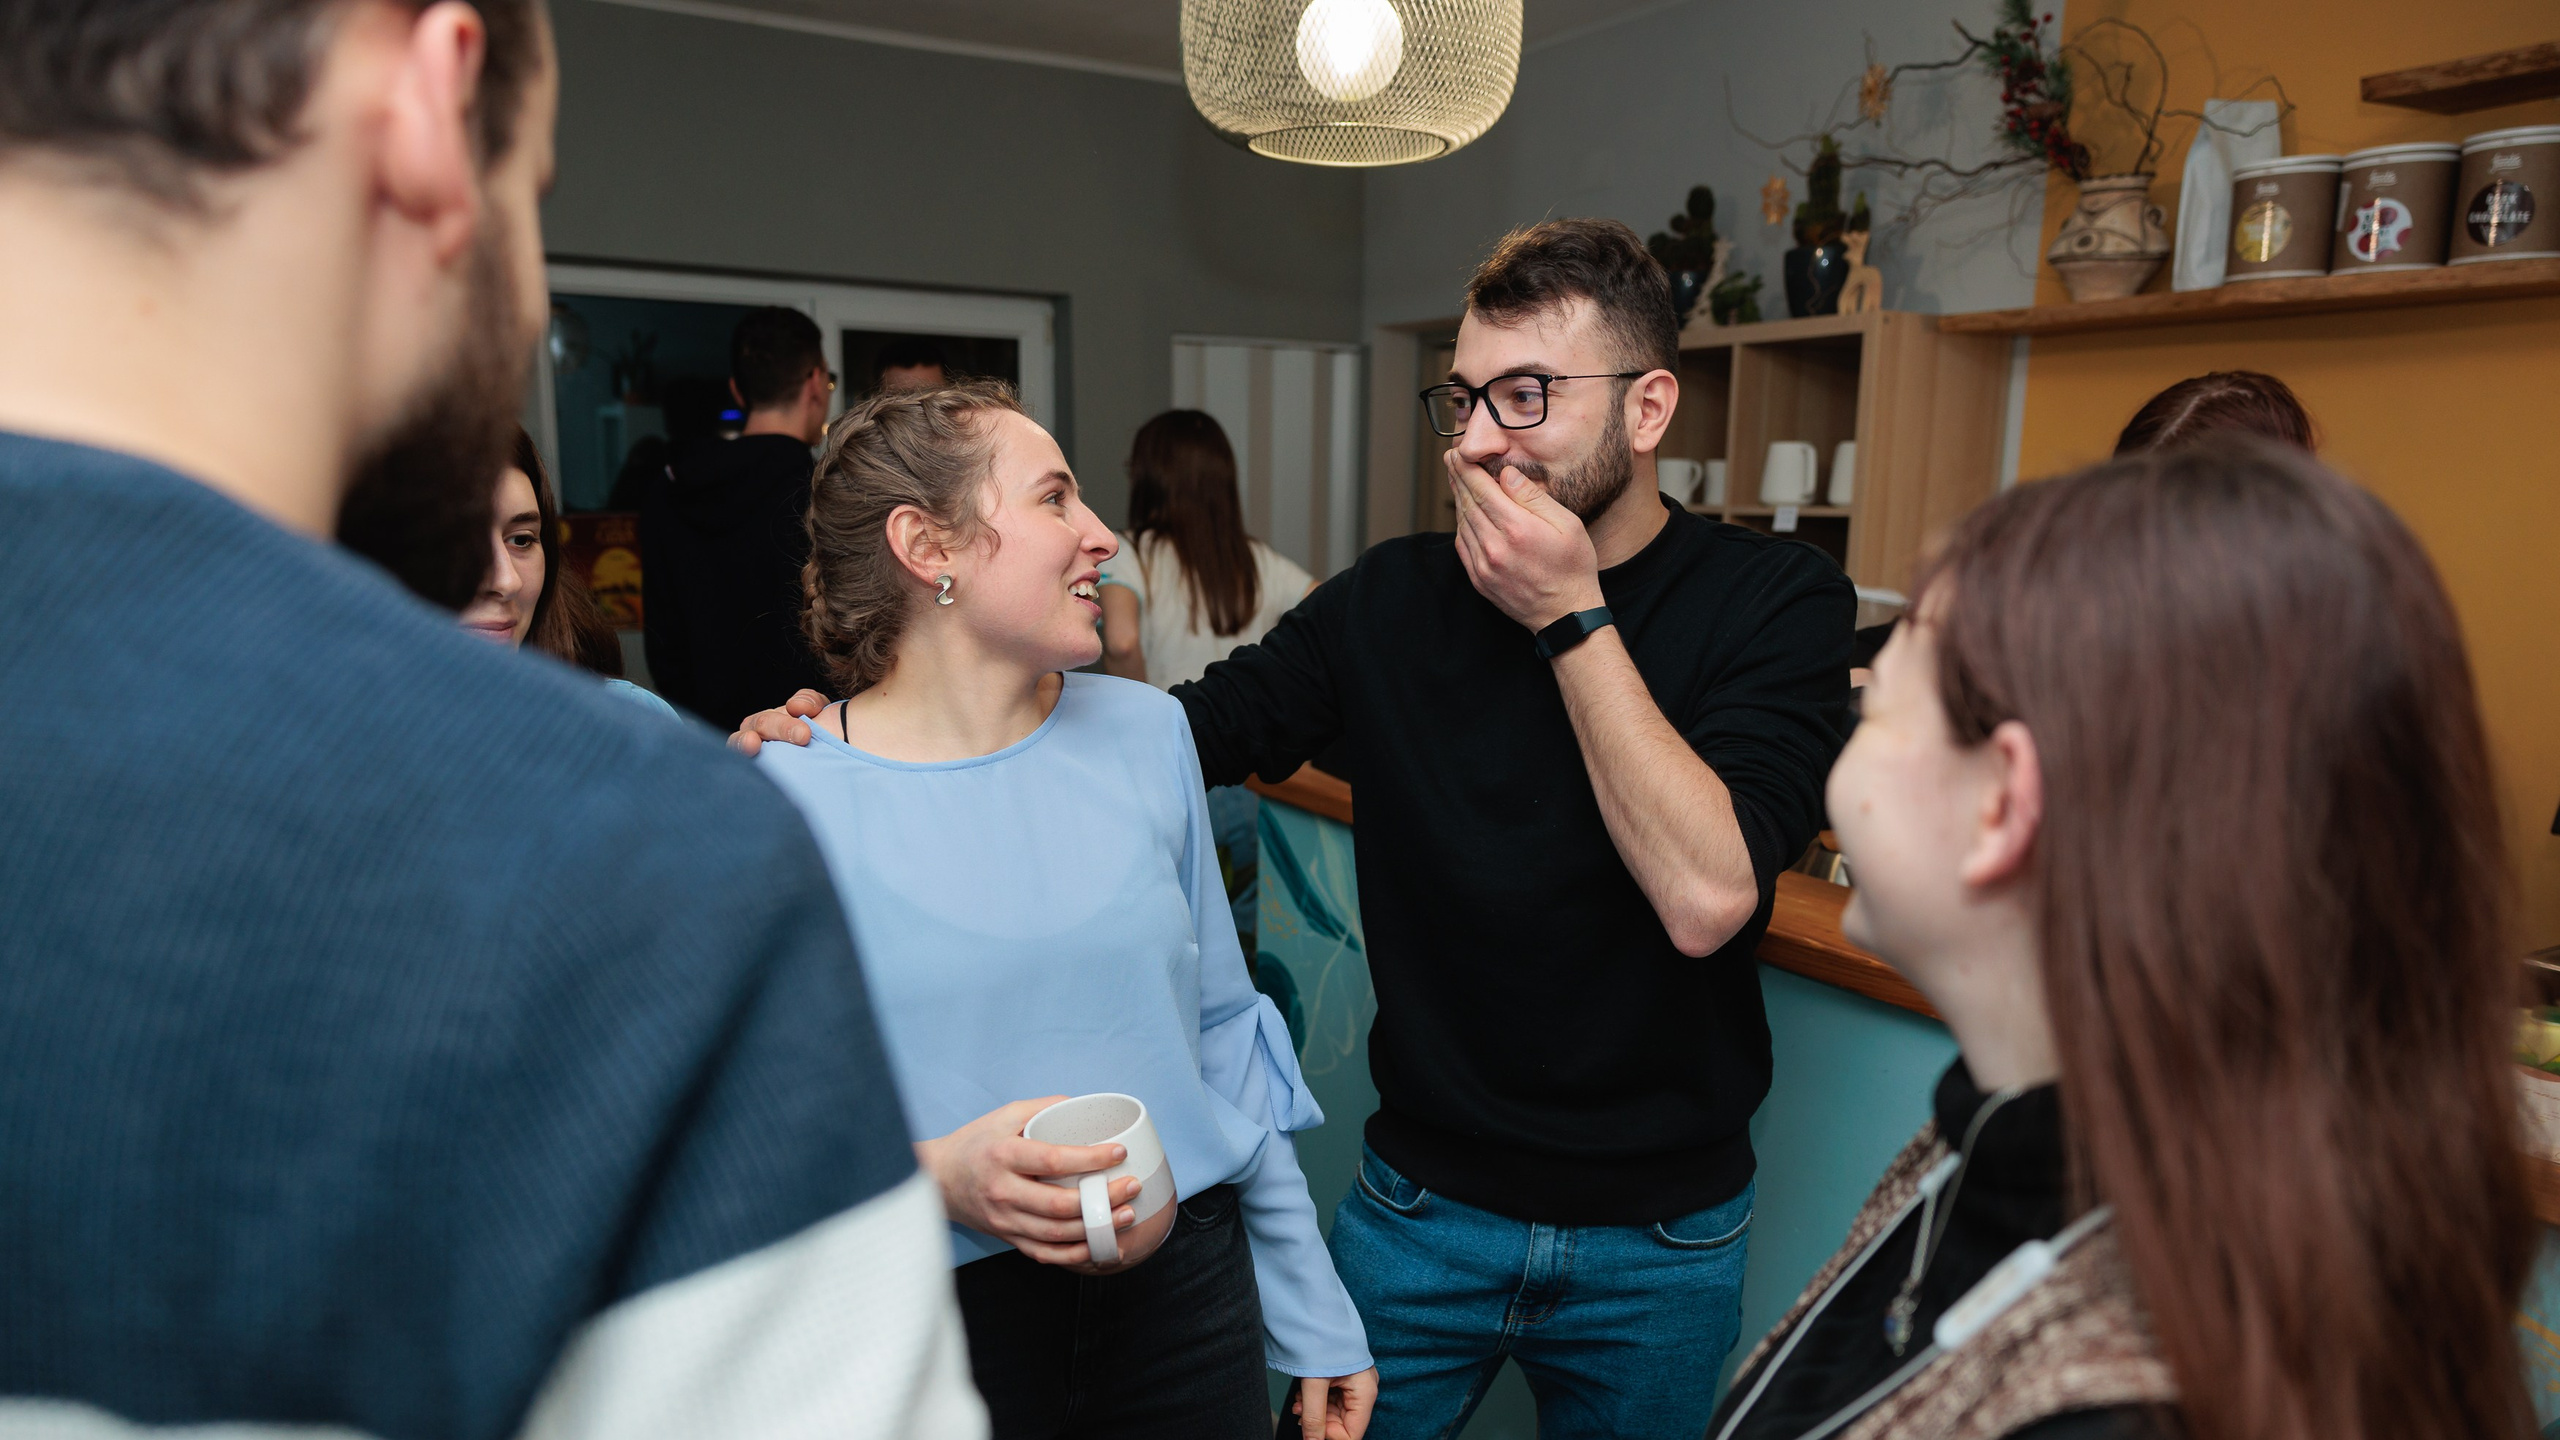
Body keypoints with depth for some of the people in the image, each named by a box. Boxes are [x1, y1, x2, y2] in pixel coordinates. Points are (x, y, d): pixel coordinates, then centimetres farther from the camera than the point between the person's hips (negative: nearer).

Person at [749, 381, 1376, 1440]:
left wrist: (1312, 1315, 8)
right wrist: (936, 1176, -27)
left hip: (1183, 1287, 4)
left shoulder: (1146, 733, -1)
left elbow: (1222, 1027, 5)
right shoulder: (784, 802, -13)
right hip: (932, 1324, -3)